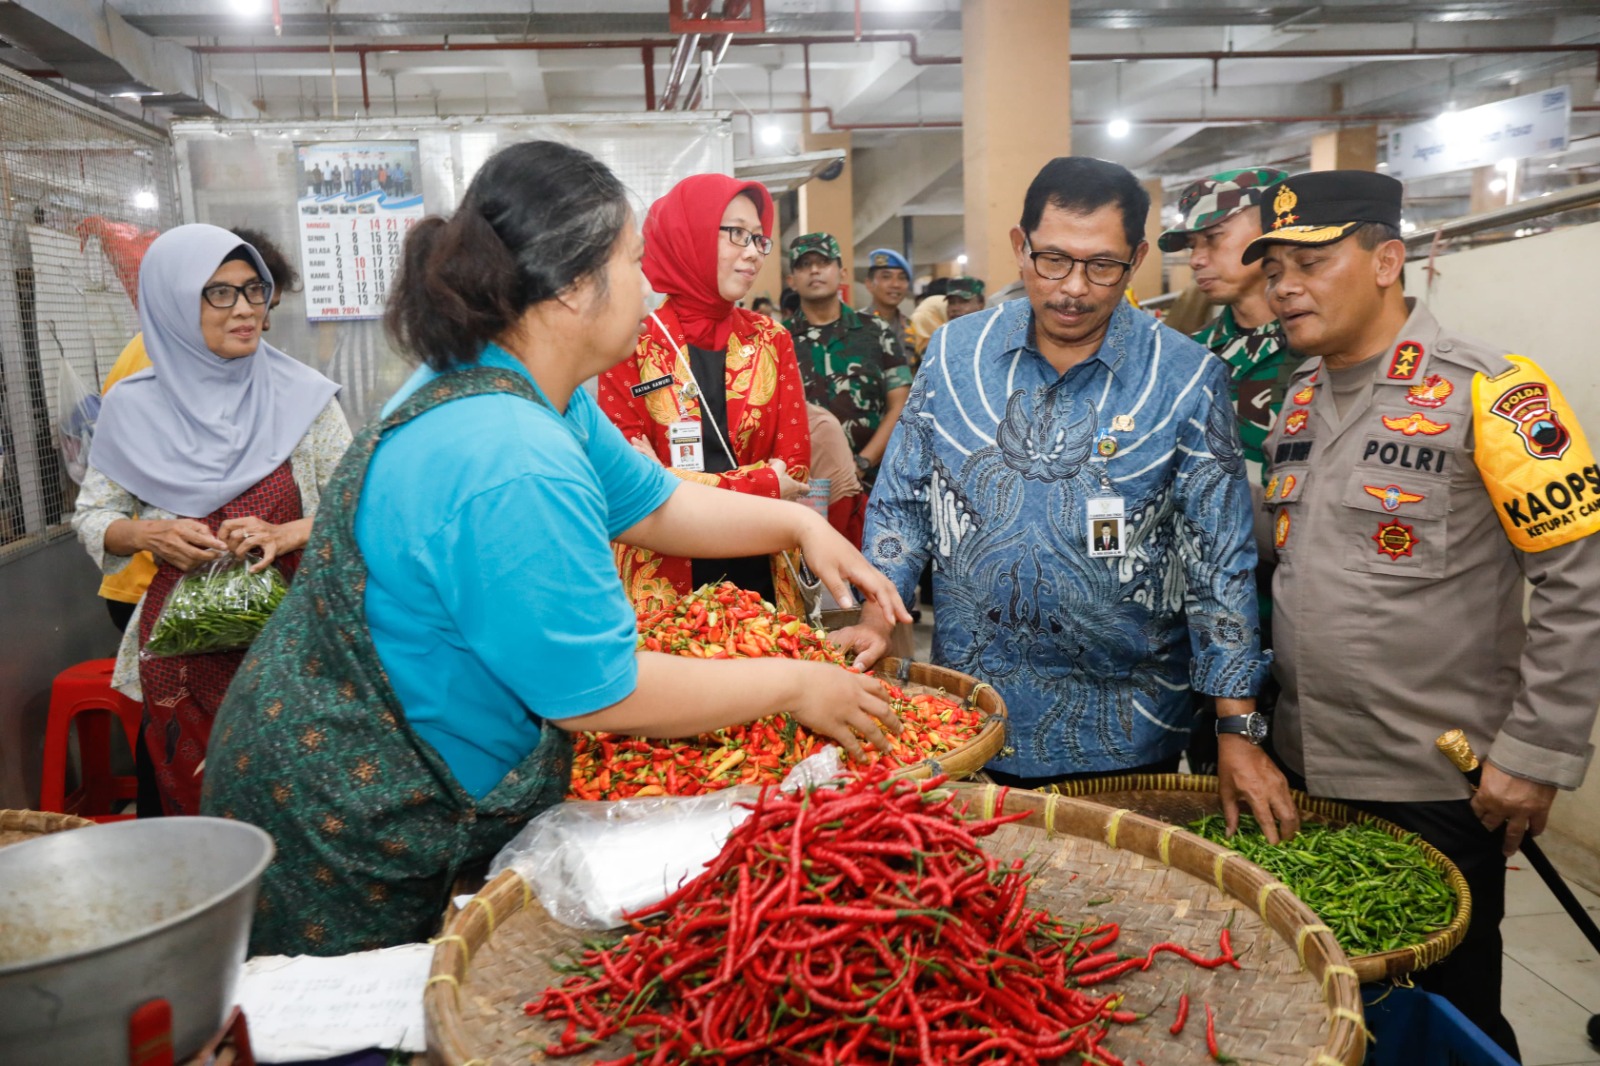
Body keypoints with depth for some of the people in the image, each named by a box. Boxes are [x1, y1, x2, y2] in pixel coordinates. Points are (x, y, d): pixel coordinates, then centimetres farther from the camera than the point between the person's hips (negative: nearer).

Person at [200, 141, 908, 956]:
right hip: (345, 835, -9)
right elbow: (600, 693, -27)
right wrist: (793, 686, -16)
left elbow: (652, 506, 10)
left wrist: (800, 524, 0)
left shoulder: (513, 388, 0)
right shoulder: (512, 468, -34)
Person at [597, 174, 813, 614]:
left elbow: (795, 465, -3)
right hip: (664, 581, -3)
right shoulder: (633, 346, -8)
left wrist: (674, 482, -15)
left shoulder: (770, 339, 3)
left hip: (760, 573, 4)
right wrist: (759, 485, -14)